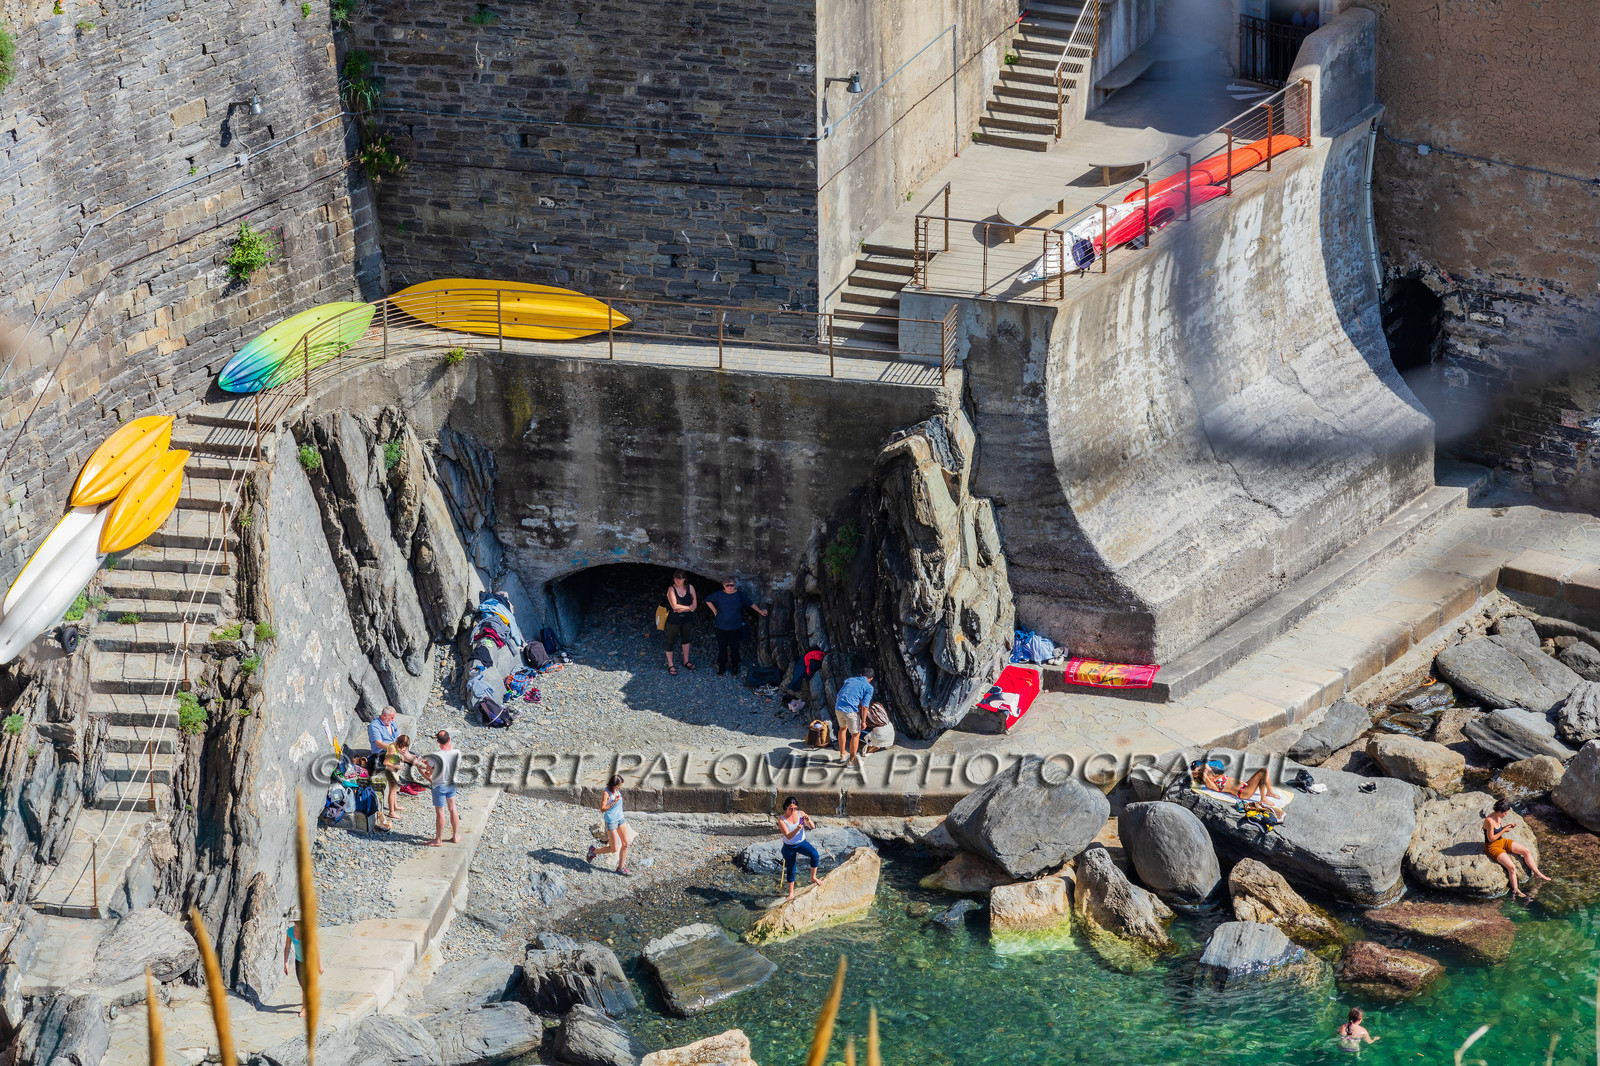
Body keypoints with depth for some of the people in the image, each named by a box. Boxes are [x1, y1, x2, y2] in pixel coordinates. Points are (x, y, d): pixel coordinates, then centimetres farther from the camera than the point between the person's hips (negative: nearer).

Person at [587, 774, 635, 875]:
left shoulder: (617, 790, 4)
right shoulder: (606, 793, -19)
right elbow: (602, 809, -19)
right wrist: (614, 803, -26)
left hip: (621, 819, 8)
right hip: (611, 821, -8)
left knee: (626, 844, 5)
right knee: (614, 848, -4)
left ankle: (621, 867, 17)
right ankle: (593, 851, 18)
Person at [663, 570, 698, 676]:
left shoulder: (690, 588, -8)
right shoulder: (671, 589, -19)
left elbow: (694, 606, -9)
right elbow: (675, 606, -27)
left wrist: (681, 609, -20)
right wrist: (689, 607, -18)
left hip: (686, 619, 4)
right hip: (673, 620, -4)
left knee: (685, 639, 21)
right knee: (670, 641, 6)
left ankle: (686, 661, 39)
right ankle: (670, 665, 20)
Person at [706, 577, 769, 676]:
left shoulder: (739, 595, -3)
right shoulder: (719, 595, -3)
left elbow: (750, 604, 9)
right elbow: (708, 600, 12)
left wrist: (760, 611, 9)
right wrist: (714, 611, 6)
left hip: (736, 627, 0)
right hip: (722, 627, 0)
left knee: (734, 648, 7)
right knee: (722, 647, 7)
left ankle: (735, 667, 23)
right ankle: (722, 667, 21)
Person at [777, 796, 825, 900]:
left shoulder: (801, 814, -9)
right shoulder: (781, 819, -16)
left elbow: (813, 827, -10)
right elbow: (788, 836, -23)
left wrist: (808, 820, -32)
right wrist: (797, 830, -41)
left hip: (802, 843, 1)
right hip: (789, 847, -1)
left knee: (815, 854, -26)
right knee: (790, 869, 5)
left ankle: (813, 878, -8)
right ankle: (791, 893, 23)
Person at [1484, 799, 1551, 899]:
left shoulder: (1498, 817, -1)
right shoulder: (1490, 821, -28)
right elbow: (1491, 839, -22)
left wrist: (1506, 826, -4)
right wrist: (1504, 830, -17)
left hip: (1501, 842, 9)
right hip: (1492, 847, -9)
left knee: (1526, 851, 2)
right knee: (1511, 867, -22)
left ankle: (1538, 874, 13)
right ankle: (1515, 891, -8)